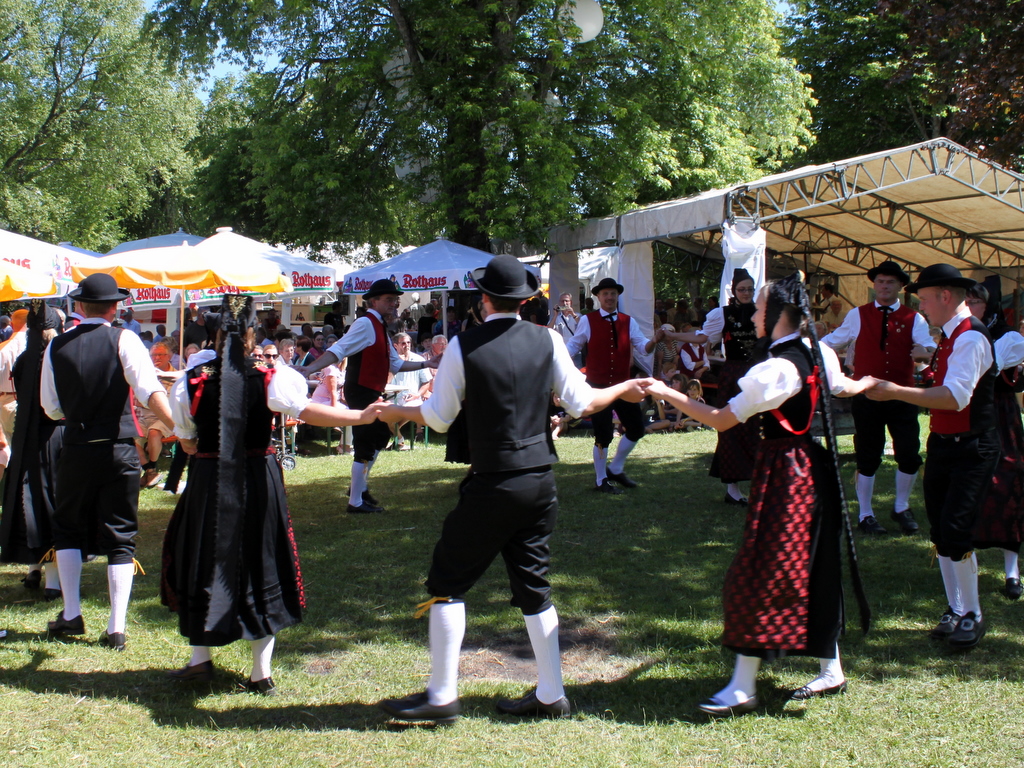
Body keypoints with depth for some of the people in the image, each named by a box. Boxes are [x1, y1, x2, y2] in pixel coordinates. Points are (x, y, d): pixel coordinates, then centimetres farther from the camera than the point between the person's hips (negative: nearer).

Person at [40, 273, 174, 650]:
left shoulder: (57, 347, 1)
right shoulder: (123, 340, -7)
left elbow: (51, 408, 7)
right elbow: (149, 390, -21)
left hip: (76, 449, 2)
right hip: (120, 451, -1)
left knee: (69, 530, 20)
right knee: (120, 538, 6)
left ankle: (71, 615, 20)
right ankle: (116, 629, 5)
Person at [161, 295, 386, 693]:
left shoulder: (190, 384, -4)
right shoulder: (270, 379, -7)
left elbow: (187, 444, 4)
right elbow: (307, 410, -22)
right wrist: (360, 416, -27)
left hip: (207, 482, 0)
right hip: (258, 480, 1)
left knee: (202, 565, 16)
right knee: (261, 569, 10)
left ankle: (201, 659, 24)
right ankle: (261, 672, 14)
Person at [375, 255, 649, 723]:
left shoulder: (463, 346, -9)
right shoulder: (546, 339, -1)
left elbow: (439, 418, -1)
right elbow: (580, 403, 3)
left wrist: (397, 411, 19)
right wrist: (622, 390, 22)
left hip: (492, 485, -4)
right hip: (541, 480, 5)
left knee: (448, 581, 8)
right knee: (533, 584, 15)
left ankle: (442, 696, 12)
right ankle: (550, 695, 21)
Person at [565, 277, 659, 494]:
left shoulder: (628, 322, 5)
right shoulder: (587, 321, -5)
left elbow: (643, 348, 0)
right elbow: (572, 346, 1)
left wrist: (654, 341, -21)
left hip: (623, 385, 5)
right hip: (598, 387, -4)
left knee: (636, 428, 8)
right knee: (603, 434, -1)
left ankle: (615, 469, 29)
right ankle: (601, 481, 18)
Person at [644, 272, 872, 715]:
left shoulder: (776, 368, -20)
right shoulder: (820, 354, 4)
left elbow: (721, 420, -20)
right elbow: (843, 387, 25)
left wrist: (669, 394, -13)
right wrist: (868, 384, 49)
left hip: (783, 473, -9)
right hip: (816, 466, 9)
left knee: (761, 575, -5)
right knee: (813, 569, 17)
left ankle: (743, 688, -1)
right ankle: (831, 671, 27)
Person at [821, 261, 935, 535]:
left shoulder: (914, 319, 5)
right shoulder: (857, 316, 5)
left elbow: (928, 346, -11)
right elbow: (831, 342, 13)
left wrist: (926, 351, -33)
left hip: (902, 397, 1)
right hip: (866, 397, -1)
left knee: (909, 455, 0)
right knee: (867, 457, 5)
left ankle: (901, 508, 24)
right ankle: (865, 515, 19)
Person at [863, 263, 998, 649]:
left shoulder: (970, 337, -18)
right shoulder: (951, 336, 13)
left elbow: (955, 396, -30)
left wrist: (895, 392, -31)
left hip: (970, 451, -9)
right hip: (943, 445, 9)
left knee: (955, 531, -11)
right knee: (940, 530, 11)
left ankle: (972, 615, 7)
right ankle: (955, 610, 24)